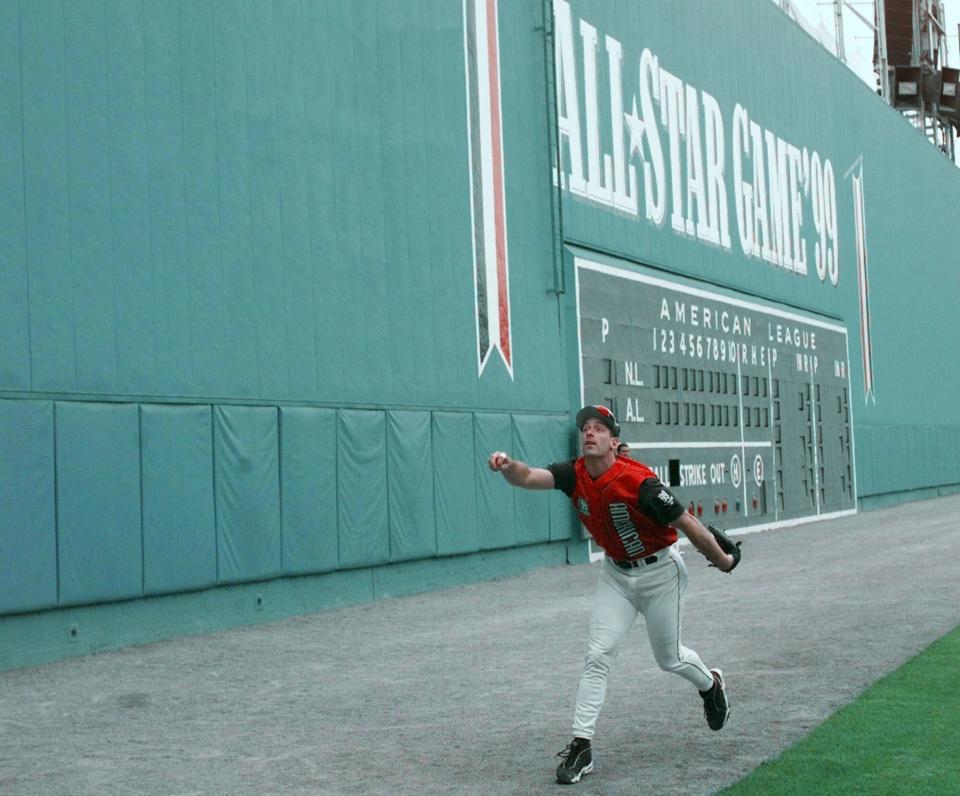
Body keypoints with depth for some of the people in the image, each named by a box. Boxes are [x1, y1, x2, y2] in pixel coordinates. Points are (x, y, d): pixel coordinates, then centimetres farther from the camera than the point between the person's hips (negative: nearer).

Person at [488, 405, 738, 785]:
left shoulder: (638, 482, -30)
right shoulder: (574, 474, -13)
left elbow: (687, 523, -21)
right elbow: (529, 477, -29)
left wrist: (723, 561, -11)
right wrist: (507, 466, -52)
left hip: (660, 572, -4)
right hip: (615, 573, 4)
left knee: (668, 659, 12)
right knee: (598, 656, -5)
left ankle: (711, 684, 46)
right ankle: (581, 746, -2)